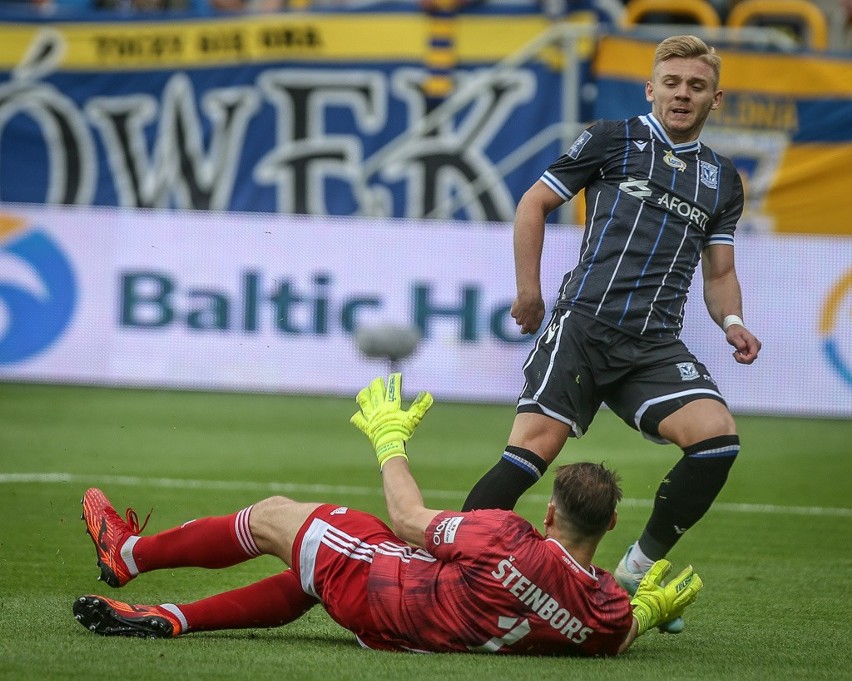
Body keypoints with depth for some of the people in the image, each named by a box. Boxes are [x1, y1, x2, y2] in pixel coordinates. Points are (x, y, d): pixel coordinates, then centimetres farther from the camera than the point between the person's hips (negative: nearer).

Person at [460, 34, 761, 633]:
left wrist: (731, 322, 3)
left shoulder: (723, 180, 19)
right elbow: (535, 203, 12)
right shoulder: (613, 140, 7)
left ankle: (637, 573, -3)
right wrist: (529, 291, 5)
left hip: (656, 345, 4)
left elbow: (719, 273, 24)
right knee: (534, 449, -19)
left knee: (718, 437, -19)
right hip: (584, 323, -3)